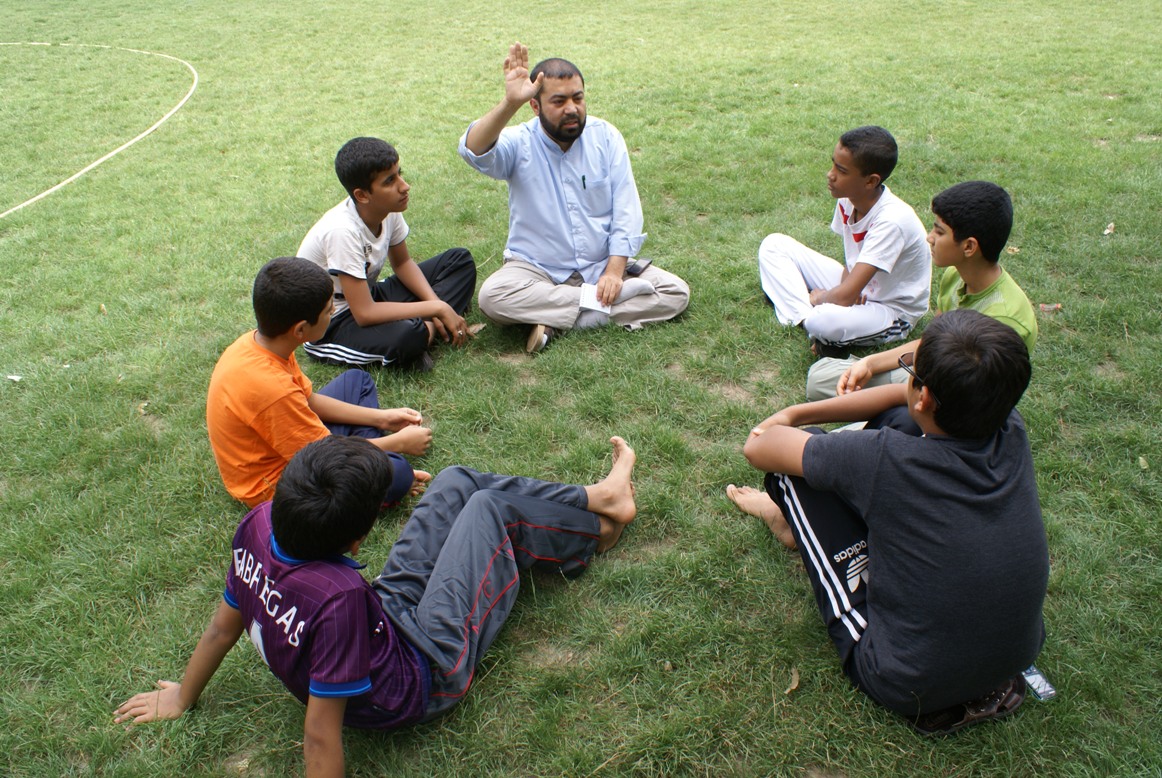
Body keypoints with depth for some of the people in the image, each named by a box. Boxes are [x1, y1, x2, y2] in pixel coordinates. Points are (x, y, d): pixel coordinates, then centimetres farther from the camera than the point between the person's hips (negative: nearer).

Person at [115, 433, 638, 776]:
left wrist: (182, 699, 13)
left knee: (457, 481, 12)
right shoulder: (338, 597, -43)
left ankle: (595, 499, 32)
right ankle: (592, 526, 33)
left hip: (387, 617, 7)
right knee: (488, 506, 3)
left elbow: (225, 624, -5)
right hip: (425, 674, -6)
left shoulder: (256, 528, -22)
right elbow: (320, 734, -33)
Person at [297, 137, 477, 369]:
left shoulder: (388, 208, -11)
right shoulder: (343, 230, -31)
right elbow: (364, 314, -31)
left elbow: (402, 263, 7)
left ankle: (427, 328, -15)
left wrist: (435, 303, -10)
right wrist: (437, 308, -27)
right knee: (405, 337, -41)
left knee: (461, 261, 2)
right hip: (329, 324, -9)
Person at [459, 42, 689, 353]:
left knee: (677, 292, -15)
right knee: (492, 296, -32)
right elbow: (474, 152, -31)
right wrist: (509, 103, -45)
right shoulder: (519, 143, -8)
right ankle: (600, 305, -20)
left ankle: (557, 321, -21)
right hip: (537, 268, -3)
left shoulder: (605, 136, -1)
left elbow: (626, 210, -4)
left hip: (603, 265, 3)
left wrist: (615, 270, -15)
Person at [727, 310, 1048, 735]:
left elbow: (758, 448, -15)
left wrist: (785, 428, 9)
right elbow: (909, 399, 5)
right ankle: (796, 518, 33)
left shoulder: (887, 459, -30)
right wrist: (795, 413, 10)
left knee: (791, 472, -6)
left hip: (908, 688, -5)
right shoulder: (1012, 434, -14)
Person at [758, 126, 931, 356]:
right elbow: (852, 264, 6)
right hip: (857, 287, 8)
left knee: (826, 320, -42)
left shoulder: (891, 220, -31)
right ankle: (808, 318, -15)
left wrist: (817, 297, -12)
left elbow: (846, 295, -33)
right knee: (774, 245, -1)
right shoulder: (848, 199, -9)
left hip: (892, 311, -8)